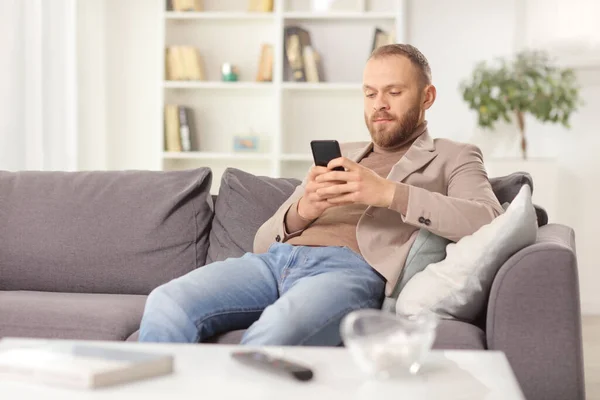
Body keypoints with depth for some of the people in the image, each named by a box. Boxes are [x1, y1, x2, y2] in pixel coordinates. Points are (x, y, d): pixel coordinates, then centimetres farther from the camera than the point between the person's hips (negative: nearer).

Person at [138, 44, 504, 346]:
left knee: (272, 336, -39)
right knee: (167, 305, -26)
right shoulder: (338, 155, 32)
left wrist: (390, 193, -13)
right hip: (275, 259, 5)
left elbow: (488, 221, -5)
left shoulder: (451, 158, 20)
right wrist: (299, 213, 0)